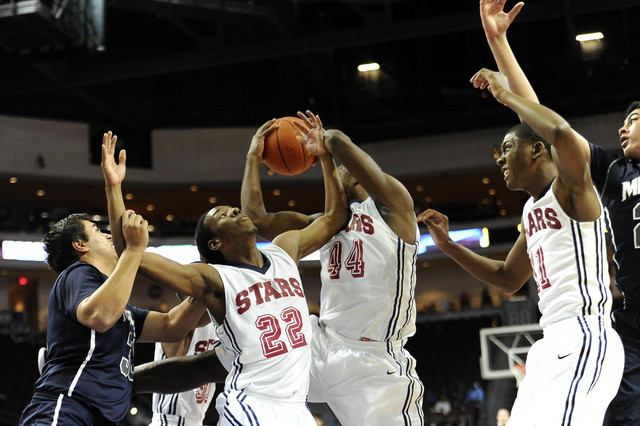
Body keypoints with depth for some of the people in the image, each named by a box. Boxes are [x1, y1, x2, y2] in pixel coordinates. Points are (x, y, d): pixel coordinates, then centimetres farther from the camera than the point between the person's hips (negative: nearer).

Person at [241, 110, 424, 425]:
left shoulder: (392, 206, -2)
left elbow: (339, 142, -15)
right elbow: (258, 221, 13)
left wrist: (323, 139, 9)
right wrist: (254, 157, 16)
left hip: (375, 363, -6)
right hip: (321, 345, 6)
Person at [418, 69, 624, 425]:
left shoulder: (569, 189, -6)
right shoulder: (533, 211, 21)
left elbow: (562, 132, -29)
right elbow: (509, 279, 30)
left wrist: (505, 94, -15)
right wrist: (448, 245, 22)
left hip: (584, 341, -10)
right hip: (553, 346, 10)